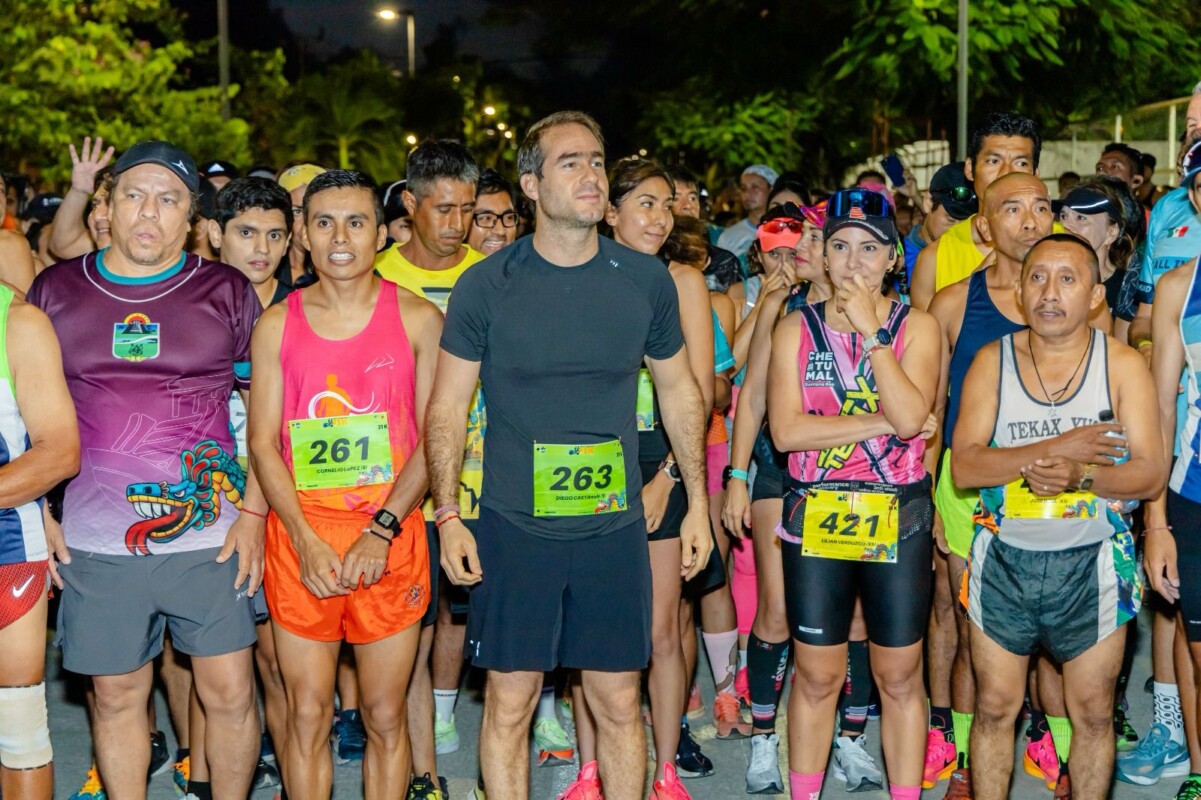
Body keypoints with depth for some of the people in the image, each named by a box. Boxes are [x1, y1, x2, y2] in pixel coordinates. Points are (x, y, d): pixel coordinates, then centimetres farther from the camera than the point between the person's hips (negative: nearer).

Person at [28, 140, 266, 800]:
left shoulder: (227, 293, 2)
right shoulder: (55, 292, 6)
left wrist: (254, 511, -4)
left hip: (210, 539, -1)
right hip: (95, 544, 1)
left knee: (230, 693, 3)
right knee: (117, 697, 11)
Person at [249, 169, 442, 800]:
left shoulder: (418, 317, 2)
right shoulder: (278, 323, 6)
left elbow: (435, 437, -1)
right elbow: (263, 442, 3)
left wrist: (381, 531, -11)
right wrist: (306, 540, -9)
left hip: (392, 538, -1)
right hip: (299, 537, 1)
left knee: (385, 716, 6)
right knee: (307, 713, 4)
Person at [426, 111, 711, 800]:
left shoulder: (647, 280, 1)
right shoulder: (487, 286, -4)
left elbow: (680, 392, 12)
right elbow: (448, 407, 0)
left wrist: (698, 503, 10)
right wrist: (448, 515, -6)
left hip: (616, 527, 2)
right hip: (514, 529, -1)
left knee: (619, 705, 9)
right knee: (510, 704, 6)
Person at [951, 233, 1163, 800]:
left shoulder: (1122, 364, -3)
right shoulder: (992, 361, -1)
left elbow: (1151, 474, -7)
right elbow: (963, 466, -10)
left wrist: (1080, 476, -26)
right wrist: (1057, 447, -20)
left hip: (1091, 564, -1)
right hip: (1003, 560, 1)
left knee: (1092, 712, 9)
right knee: (994, 705, 9)